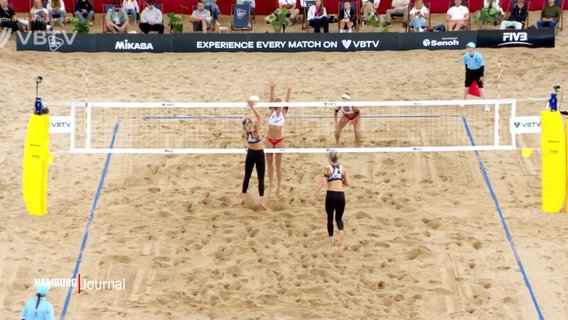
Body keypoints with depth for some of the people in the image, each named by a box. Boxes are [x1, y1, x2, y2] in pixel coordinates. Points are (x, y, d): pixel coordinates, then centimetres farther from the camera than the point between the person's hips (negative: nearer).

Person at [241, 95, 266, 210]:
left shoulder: (245, 133, -12)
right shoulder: (256, 132, -25)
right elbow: (258, 116, -31)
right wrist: (252, 106, -34)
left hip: (250, 154, 4)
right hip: (259, 154, -4)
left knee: (247, 176, 16)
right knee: (261, 177, 0)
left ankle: (243, 197, 18)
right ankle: (261, 199, -9)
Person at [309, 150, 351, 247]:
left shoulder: (327, 167, 3)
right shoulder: (342, 168, 13)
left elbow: (323, 181, -11)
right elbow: (348, 183, 12)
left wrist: (314, 194, -13)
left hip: (331, 194, -2)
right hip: (341, 195, 2)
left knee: (330, 217, 18)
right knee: (339, 218, 15)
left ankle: (331, 239, 19)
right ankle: (341, 231, -16)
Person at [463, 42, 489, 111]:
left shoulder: (478, 56, -22)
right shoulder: (466, 56, -11)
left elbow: (482, 66, -13)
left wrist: (482, 76, -14)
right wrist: (467, 73, 11)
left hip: (478, 72, -4)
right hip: (469, 72, 4)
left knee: (481, 88, -9)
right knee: (466, 88, 9)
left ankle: (486, 105, -4)